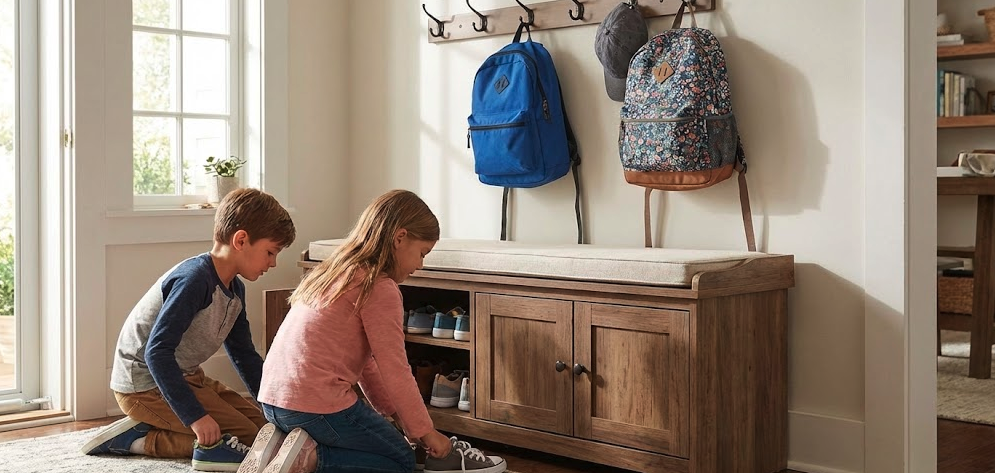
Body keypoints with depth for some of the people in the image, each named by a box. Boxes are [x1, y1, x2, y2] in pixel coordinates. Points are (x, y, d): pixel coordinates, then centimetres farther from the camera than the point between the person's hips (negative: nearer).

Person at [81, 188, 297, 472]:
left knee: (261, 425, 7)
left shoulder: (234, 288, 6)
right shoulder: (194, 279, -24)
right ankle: (137, 438, -7)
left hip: (184, 376, 10)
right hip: (144, 385, -10)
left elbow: (244, 355, 14)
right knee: (246, 436, -14)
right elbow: (157, 351, -30)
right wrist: (195, 415, -32)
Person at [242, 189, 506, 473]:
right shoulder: (381, 288, -12)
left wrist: (394, 413, 19)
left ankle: (281, 445, 8)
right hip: (318, 405, -9)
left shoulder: (336, 272, 16)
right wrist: (425, 431, 1)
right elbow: (395, 371, -11)